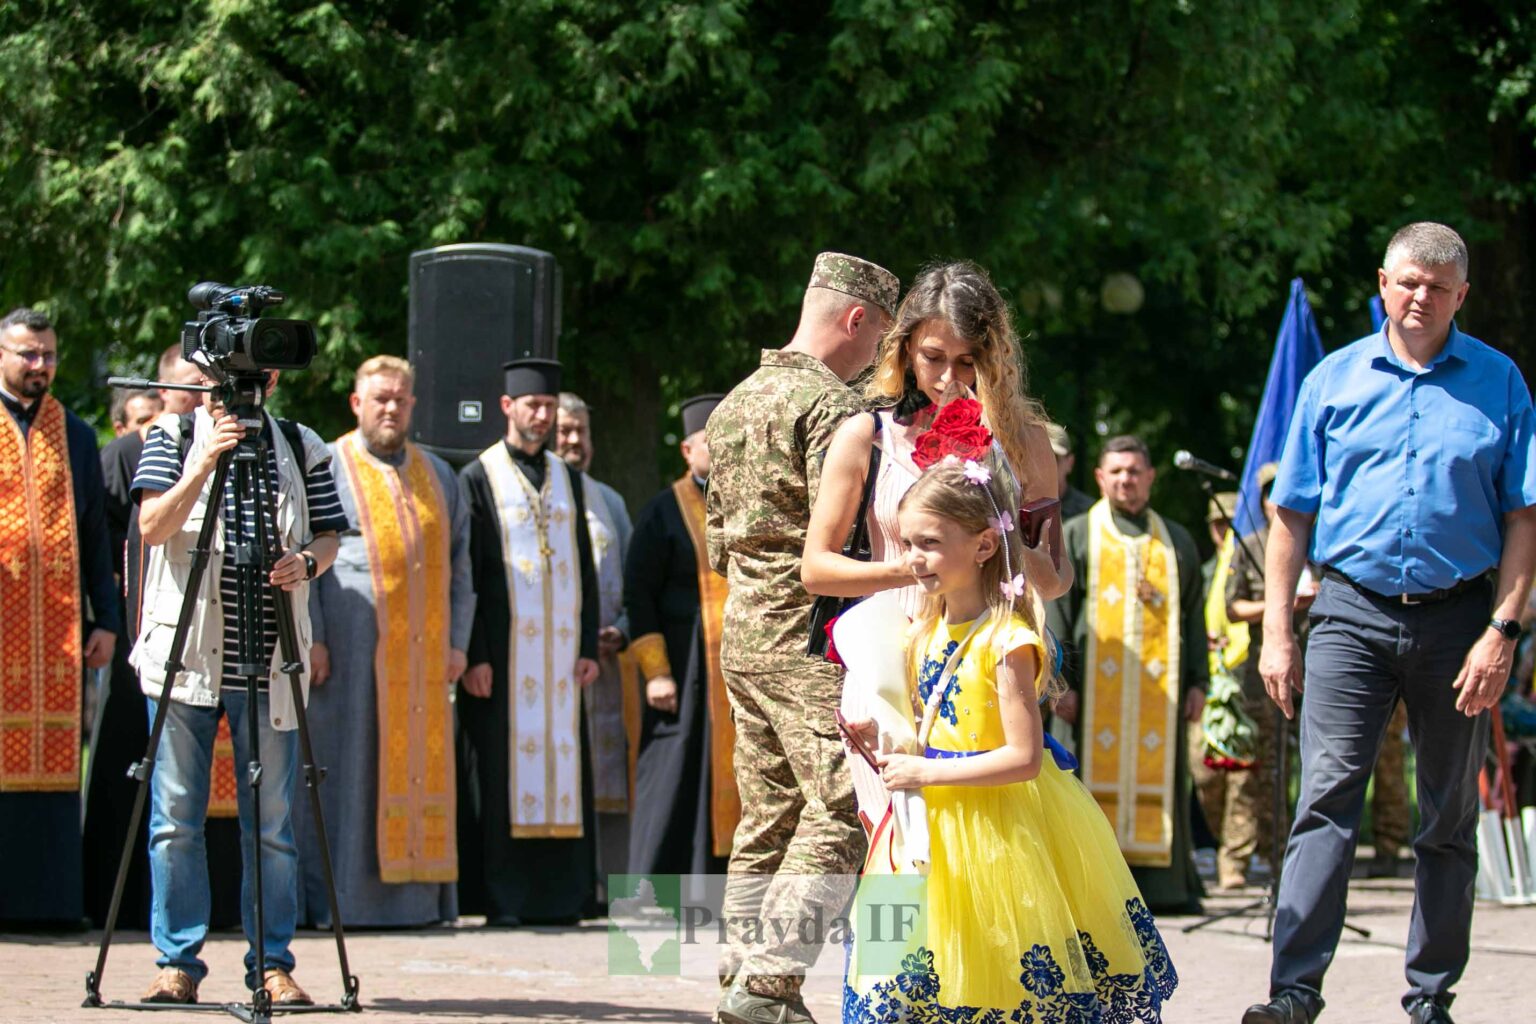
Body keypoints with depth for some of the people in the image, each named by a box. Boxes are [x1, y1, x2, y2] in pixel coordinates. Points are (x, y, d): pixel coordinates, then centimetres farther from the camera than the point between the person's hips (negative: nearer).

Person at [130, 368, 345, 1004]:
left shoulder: (301, 448, 11)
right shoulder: (172, 438, 5)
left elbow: (329, 535, 11)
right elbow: (153, 527, -7)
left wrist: (307, 562, -11)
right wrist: (204, 464, -20)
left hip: (269, 663, 1)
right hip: (185, 656, -1)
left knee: (272, 824, 2)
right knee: (176, 819, 0)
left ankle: (272, 963, 9)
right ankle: (178, 962, 8)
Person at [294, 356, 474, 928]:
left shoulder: (438, 477, 18)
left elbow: (459, 564, 18)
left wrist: (457, 642, 7)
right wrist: (310, 638, -11)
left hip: (422, 655, 4)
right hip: (351, 650, -4)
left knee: (419, 769, 3)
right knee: (347, 771, -5)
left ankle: (413, 895, 7)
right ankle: (339, 896, -2)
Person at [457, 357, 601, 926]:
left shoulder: (567, 479, 16)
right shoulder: (478, 478, 0)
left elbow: (584, 567, 16)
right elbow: (464, 573, -5)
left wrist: (589, 646, 7)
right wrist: (473, 655, -12)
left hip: (559, 649, 5)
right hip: (502, 646, -5)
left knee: (560, 760, 3)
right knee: (501, 766, -6)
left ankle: (558, 894, 6)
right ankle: (500, 898, -4)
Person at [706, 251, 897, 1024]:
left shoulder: (734, 404, 17)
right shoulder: (832, 407, -12)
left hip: (742, 639, 9)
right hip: (812, 643, -9)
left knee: (768, 816, 13)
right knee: (840, 813, -10)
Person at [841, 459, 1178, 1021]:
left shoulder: (1006, 641, -18)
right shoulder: (925, 632, 7)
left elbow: (1022, 758, -22)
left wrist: (926, 772, -21)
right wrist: (884, 740, -2)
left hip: (998, 822, -7)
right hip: (938, 826, 7)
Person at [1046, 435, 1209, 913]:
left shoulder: (1177, 542, 18)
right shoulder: (1077, 536, 10)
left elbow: (1194, 616, 16)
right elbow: (1058, 611, 3)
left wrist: (1197, 682, 7)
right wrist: (1059, 681, -7)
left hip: (1161, 687, 2)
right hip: (1097, 686, -2)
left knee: (1160, 777, -2)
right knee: (1100, 773, -6)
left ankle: (1164, 883, -1)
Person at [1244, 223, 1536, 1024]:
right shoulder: (1335, 379, 6)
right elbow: (1291, 514, 8)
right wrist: (1276, 630, 1)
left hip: (1456, 619, 0)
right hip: (1354, 614, 0)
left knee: (1449, 819, 8)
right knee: (1326, 799, -12)